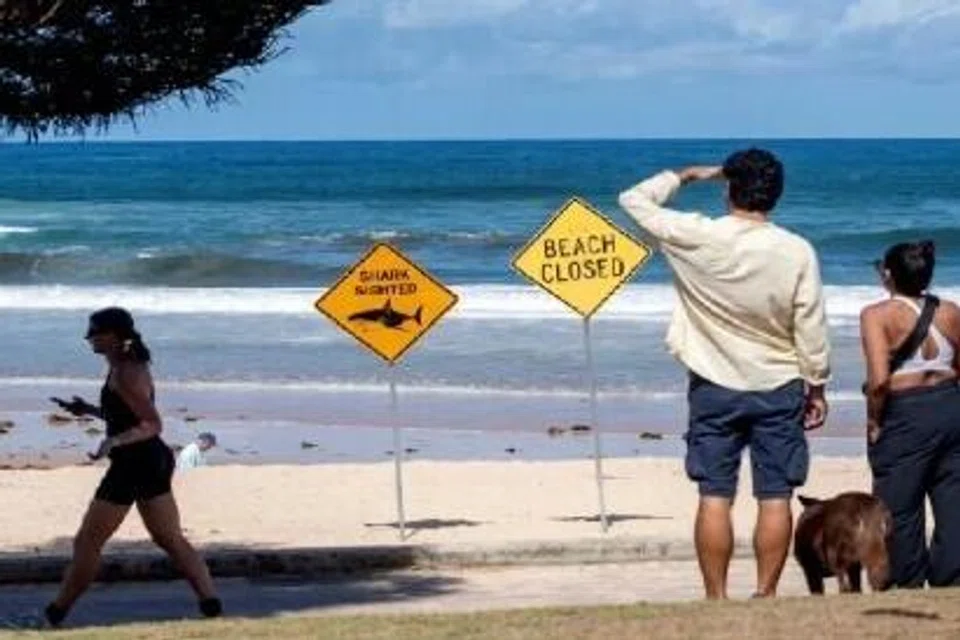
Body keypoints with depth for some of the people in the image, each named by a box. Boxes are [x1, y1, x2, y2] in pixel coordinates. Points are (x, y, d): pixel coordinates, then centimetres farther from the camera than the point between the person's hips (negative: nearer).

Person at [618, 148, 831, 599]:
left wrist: (684, 176, 15)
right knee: (775, 498, 4)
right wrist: (817, 386, 7)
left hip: (715, 388, 0)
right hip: (779, 389, 0)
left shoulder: (695, 238, -11)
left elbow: (634, 199, 3)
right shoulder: (797, 252, -10)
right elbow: (811, 327, -4)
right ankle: (765, 596, 4)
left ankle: (716, 598, 2)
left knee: (714, 497, 2)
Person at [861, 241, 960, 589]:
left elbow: (879, 379, -21)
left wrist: (874, 420, -8)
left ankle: (909, 586, 10)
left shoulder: (878, 315, -11)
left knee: (900, 509, 6)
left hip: (905, 416, -5)